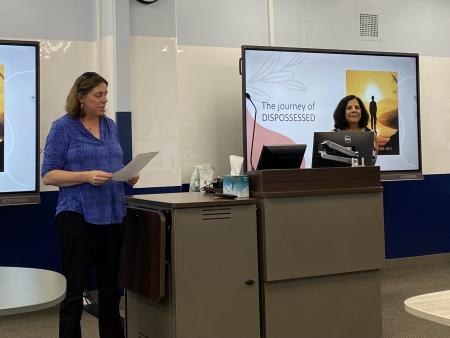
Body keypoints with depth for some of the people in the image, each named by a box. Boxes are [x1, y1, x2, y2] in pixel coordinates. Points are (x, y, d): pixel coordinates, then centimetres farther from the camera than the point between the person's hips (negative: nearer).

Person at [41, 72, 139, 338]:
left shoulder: (110, 126, 11)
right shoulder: (63, 127, -5)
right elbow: (48, 175, -8)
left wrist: (129, 175, -2)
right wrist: (87, 176, -20)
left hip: (113, 214, 6)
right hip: (78, 216, -5)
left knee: (111, 286, 13)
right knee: (74, 289, -1)